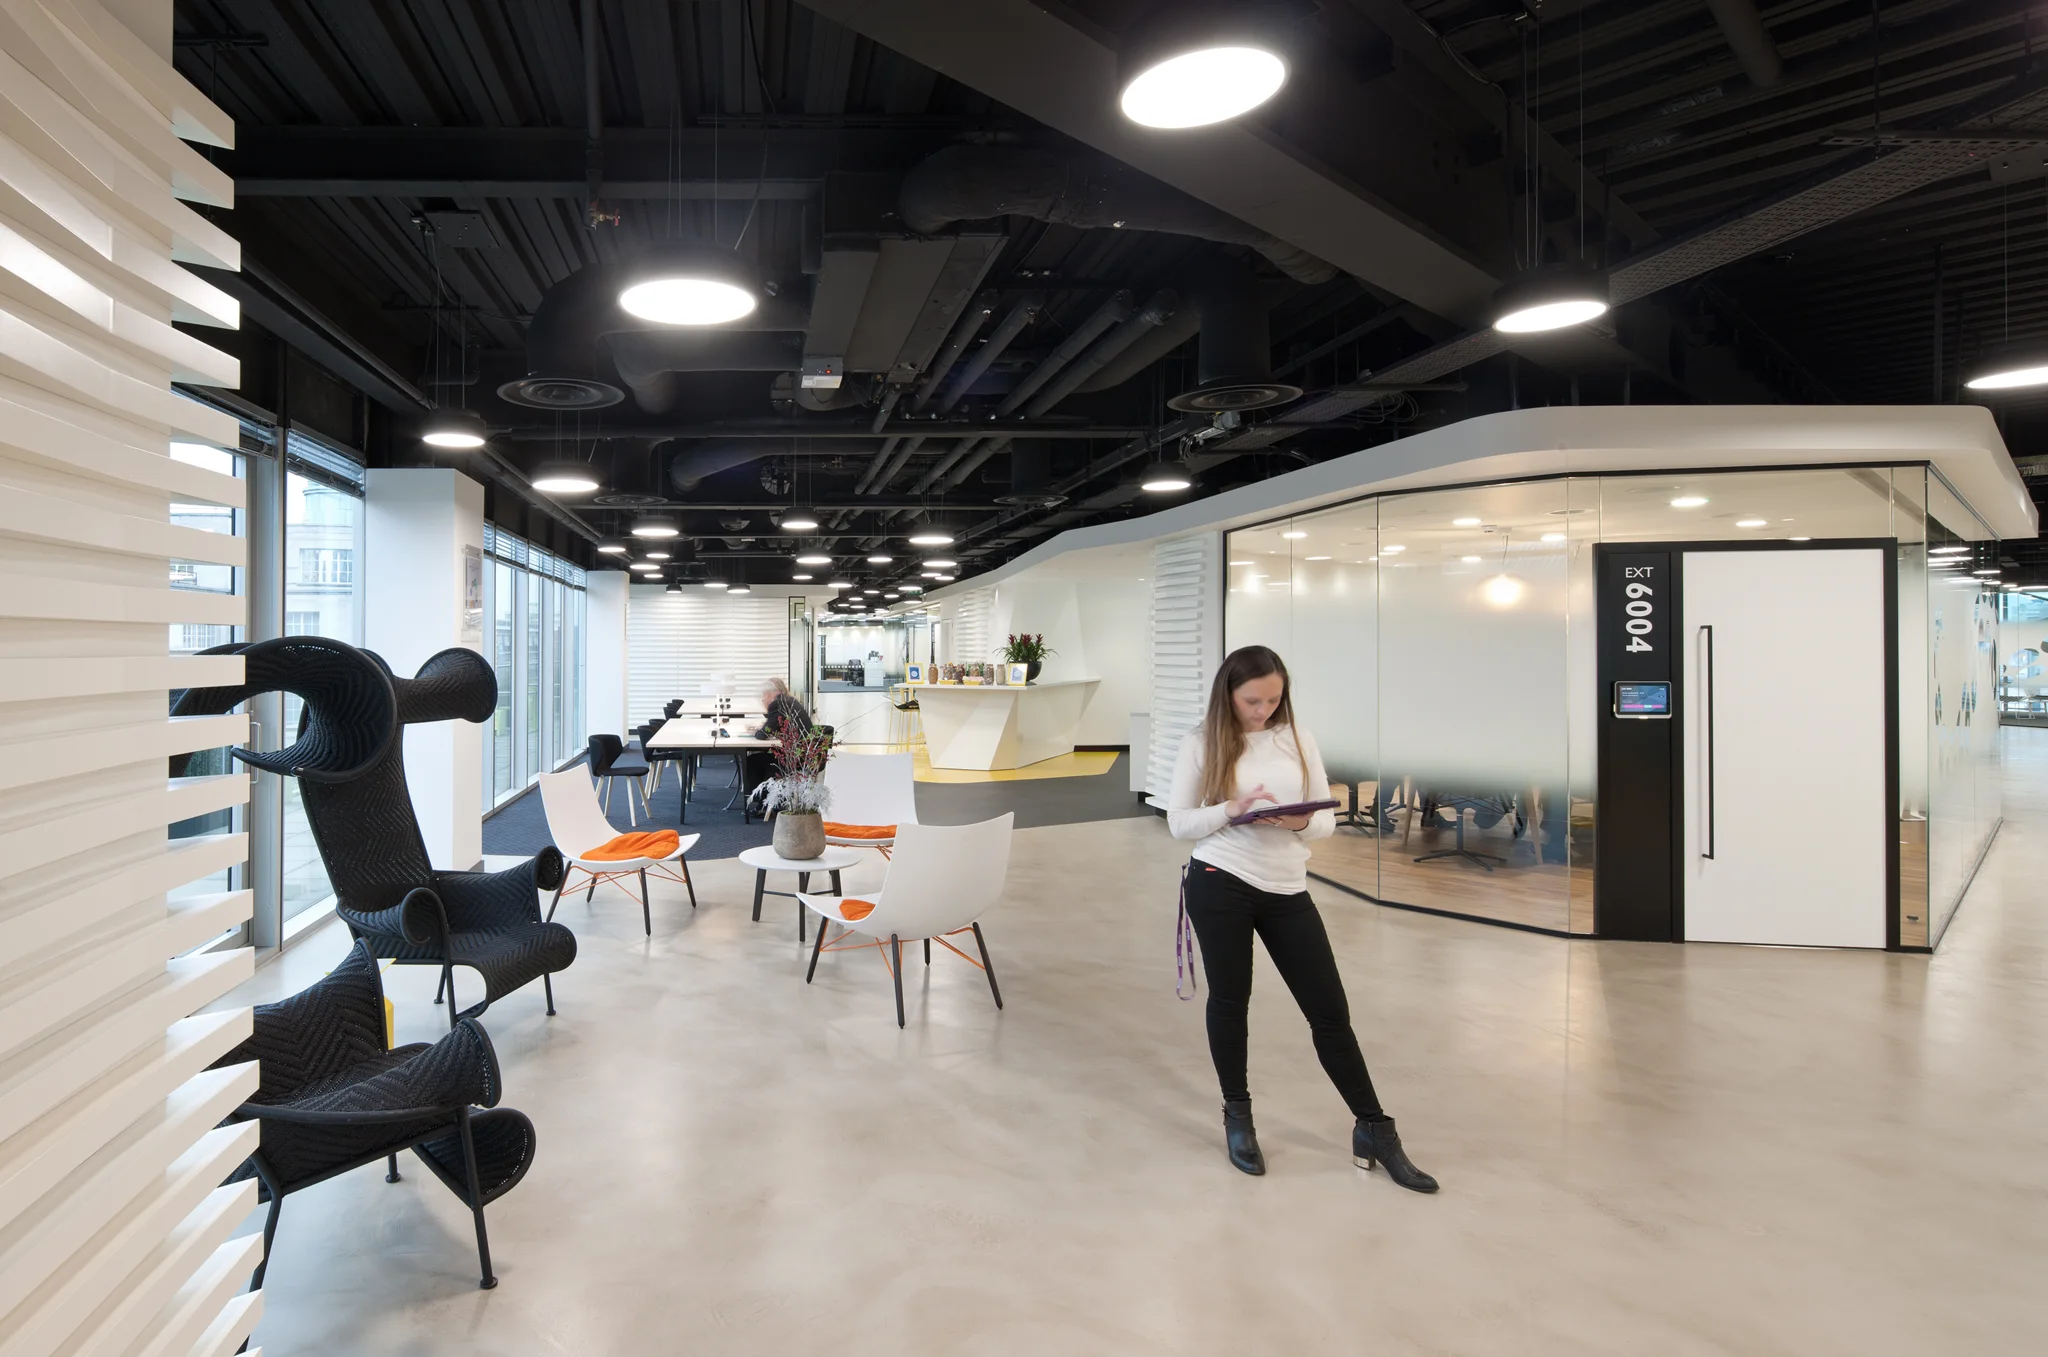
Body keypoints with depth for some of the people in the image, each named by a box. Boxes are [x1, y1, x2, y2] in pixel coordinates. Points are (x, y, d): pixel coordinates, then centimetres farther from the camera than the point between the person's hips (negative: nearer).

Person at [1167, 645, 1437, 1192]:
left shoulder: (1298, 739, 4)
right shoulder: (1203, 743, -2)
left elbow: (1327, 821, 5)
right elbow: (1179, 823, -2)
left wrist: (1301, 823, -17)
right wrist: (1231, 810, -19)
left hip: (1287, 892, 2)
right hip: (1219, 885, -2)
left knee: (1330, 1010, 6)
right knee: (1229, 1002, 10)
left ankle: (1374, 1130, 20)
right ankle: (1238, 1115, 32)